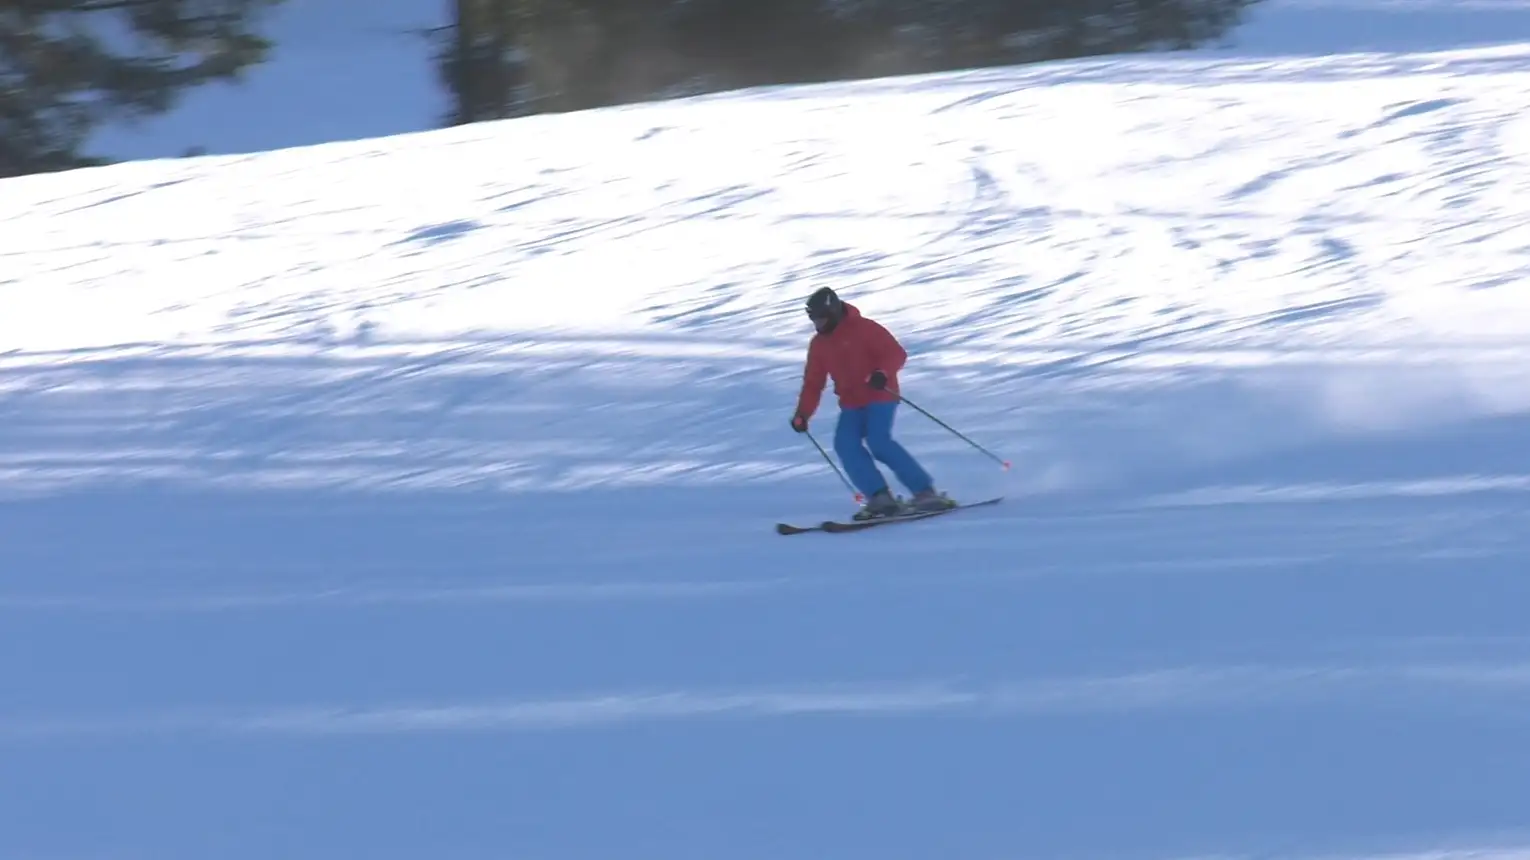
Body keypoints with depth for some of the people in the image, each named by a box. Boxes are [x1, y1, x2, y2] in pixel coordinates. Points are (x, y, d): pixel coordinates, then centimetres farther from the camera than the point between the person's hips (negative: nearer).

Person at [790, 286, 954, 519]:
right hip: (851, 404, 7)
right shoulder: (818, 344, 10)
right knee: (845, 443, -18)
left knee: (879, 442, -25)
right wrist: (802, 414, 3)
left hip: (880, 396, -7)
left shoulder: (863, 328, -10)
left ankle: (925, 491, -19)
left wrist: (882, 373, -33)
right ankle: (880, 497, -21)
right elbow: (813, 382, 14)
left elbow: (896, 353, -14)